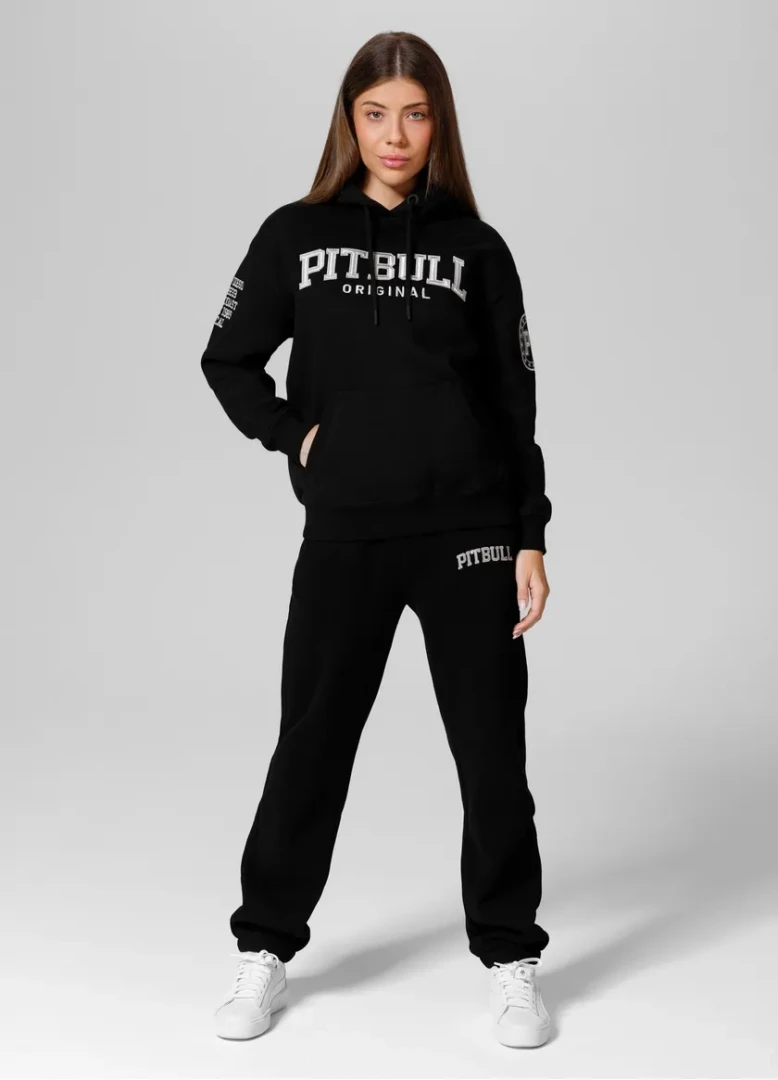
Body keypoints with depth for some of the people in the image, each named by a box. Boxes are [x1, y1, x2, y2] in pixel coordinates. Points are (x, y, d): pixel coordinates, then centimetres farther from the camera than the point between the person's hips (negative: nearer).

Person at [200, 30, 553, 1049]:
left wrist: (531, 537, -2)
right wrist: (295, 435, -2)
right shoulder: (295, 235, 4)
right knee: (311, 743, 7)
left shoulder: (477, 247, 4)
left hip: (469, 530, 0)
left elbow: (515, 401, 4)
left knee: (493, 748, 5)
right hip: (344, 534, 0)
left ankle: (511, 960, 21)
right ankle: (265, 952, 23)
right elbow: (228, 360, 13)